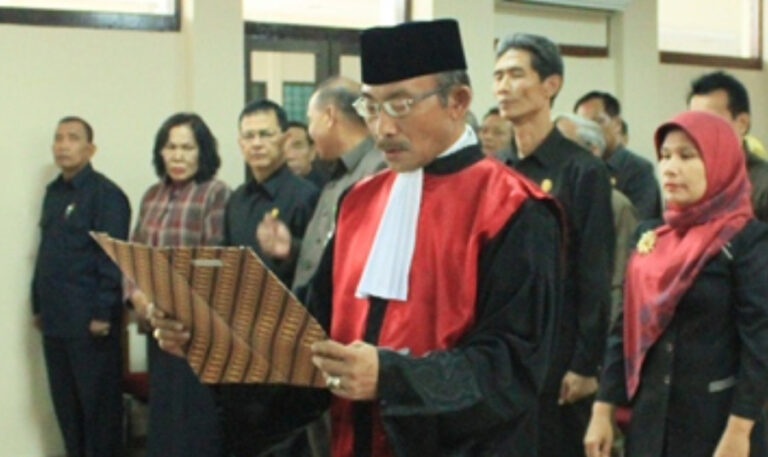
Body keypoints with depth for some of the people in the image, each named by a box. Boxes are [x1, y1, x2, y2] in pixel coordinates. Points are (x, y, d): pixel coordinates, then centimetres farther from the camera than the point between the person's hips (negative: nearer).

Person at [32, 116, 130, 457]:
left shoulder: (107, 195, -9)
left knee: (98, 402, 2)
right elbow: (45, 254, 17)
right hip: (55, 319, 7)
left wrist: (102, 313, -18)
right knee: (64, 402, 12)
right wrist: (38, 305, 15)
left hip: (89, 320, -7)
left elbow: (113, 259, -14)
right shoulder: (53, 193, 14)